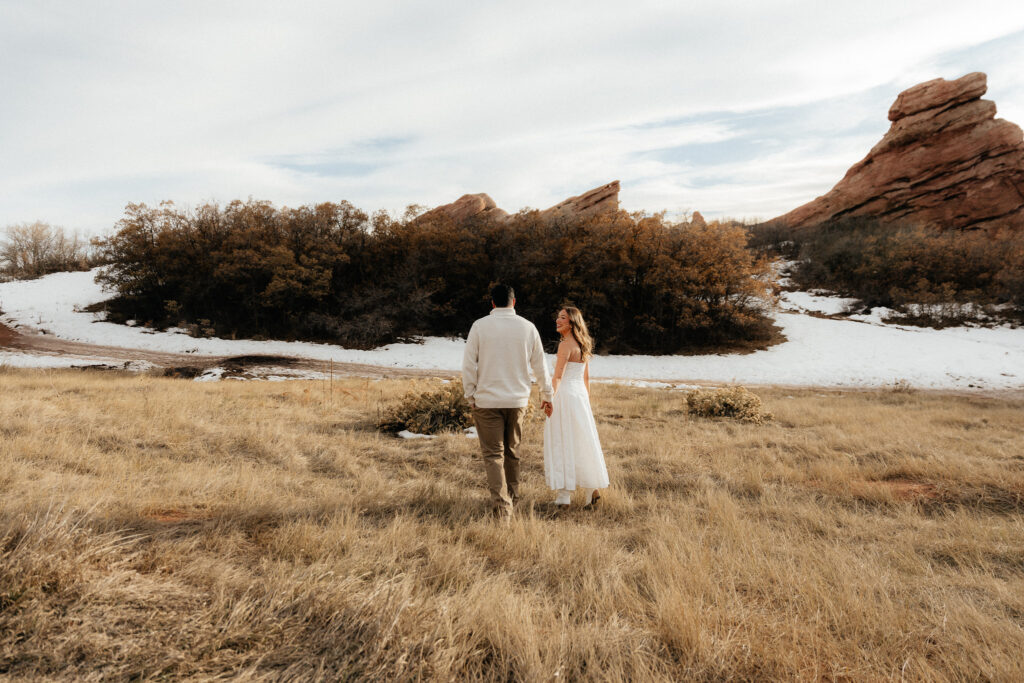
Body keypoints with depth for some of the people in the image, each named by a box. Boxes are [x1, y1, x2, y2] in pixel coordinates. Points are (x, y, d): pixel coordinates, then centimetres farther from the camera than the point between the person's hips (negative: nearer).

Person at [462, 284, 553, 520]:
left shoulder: (480, 326, -5)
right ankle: (512, 498, 31)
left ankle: (502, 507, -8)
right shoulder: (528, 327, 2)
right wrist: (546, 394, 21)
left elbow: (469, 364, -5)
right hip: (518, 400, 3)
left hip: (487, 400, -3)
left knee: (493, 454, 1)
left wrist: (471, 396, 5)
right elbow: (540, 364, 9)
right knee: (512, 452, 18)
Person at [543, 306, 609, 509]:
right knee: (582, 443, 13)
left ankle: (564, 495, 0)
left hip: (565, 395, -8)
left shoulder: (566, 344, -12)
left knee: (563, 444, -3)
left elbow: (557, 376, -18)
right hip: (581, 395, 8)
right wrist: (586, 402, 23)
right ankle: (591, 490, 17)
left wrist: (550, 400, -18)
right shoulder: (583, 345, 14)